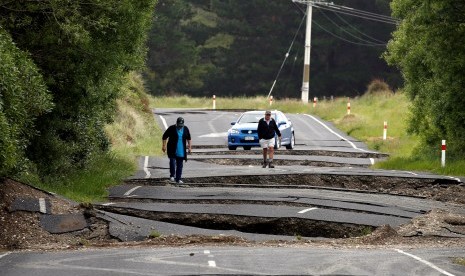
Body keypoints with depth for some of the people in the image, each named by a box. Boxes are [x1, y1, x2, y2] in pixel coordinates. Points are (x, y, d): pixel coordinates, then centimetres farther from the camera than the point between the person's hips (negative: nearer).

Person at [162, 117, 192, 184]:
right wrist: (164, 146, -7)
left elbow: (188, 138, 17)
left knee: (180, 165, 5)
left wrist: (189, 147, 15)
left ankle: (178, 179, 12)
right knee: (172, 162, -16)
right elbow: (165, 136, -2)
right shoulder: (171, 128, -8)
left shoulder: (186, 129, 2)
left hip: (181, 151, 3)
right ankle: (172, 176, 3)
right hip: (172, 150, -3)